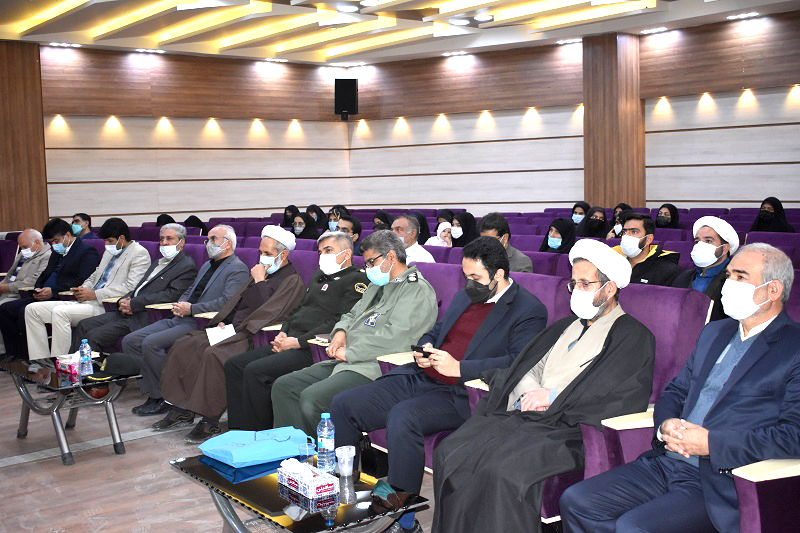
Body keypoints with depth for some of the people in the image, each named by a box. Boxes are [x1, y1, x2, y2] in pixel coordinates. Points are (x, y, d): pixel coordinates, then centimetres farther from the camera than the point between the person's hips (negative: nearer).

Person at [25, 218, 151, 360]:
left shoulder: (139, 253, -5)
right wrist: (84, 288, 6)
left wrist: (95, 294, -14)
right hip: (87, 302, 9)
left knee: (59, 312, -31)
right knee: (32, 309, -1)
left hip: (108, 307, -9)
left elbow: (131, 287, -16)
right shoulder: (110, 252, 22)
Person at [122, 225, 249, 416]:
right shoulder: (207, 266, 26)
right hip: (179, 320, 9)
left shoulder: (237, 269, -5)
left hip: (200, 325, -9)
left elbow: (226, 302, -17)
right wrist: (180, 305, 6)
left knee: (151, 343, -26)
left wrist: (191, 309, -14)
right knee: (130, 341, -4)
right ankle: (156, 393, -4)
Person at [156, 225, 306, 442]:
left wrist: (259, 282, -9)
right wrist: (222, 322, 8)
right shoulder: (263, 273, 23)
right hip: (232, 330, 9)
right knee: (183, 346, -4)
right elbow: (235, 302, 25)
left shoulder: (292, 280, -4)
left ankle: (211, 421, -24)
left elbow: (267, 314, -16)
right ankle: (182, 411, -2)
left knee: (214, 354, -33)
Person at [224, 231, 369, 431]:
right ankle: (239, 432, 2)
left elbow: (342, 322, -16)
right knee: (234, 365, 0)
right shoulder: (320, 275, 24)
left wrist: (298, 341, -16)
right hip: (289, 343, 10)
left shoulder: (357, 279, -6)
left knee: (255, 371, -25)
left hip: (312, 348, -10)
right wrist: (283, 333, 6)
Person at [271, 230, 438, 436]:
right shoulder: (377, 285, 25)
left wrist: (349, 353, -15)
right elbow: (352, 315, 31)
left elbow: (395, 336, -19)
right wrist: (340, 332, 6)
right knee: (283, 386, 0)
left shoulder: (417, 290, -7)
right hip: (344, 363, 10)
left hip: (374, 368, -10)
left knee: (312, 398, -29)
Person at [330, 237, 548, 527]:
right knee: (343, 405, -3)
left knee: (402, 417, -35)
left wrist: (458, 368, -22)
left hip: (459, 394, -8)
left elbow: (518, 363, -17)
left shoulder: (530, 311, -4)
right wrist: (424, 349, 6)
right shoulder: (464, 296, 20)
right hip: (418, 379, 8)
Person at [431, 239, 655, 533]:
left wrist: (553, 396, -11)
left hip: (567, 430, -7)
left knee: (503, 471, -33)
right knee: (449, 454, -16)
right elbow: (527, 367, 20)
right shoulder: (565, 326, 27)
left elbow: (627, 393, -11)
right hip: (521, 415, 7)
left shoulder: (634, 337, 4)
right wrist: (530, 393, -5)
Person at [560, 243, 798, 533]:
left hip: (720, 483, -7)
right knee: (575, 502, -9)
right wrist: (665, 425, -1)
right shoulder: (715, 332, 19)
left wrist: (712, 443, -17)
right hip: (666, 463, 7)